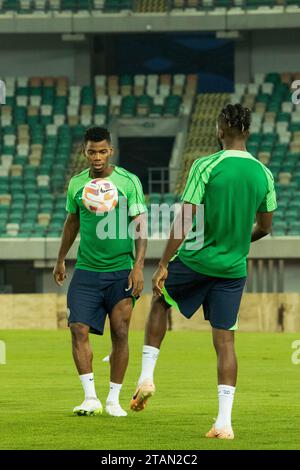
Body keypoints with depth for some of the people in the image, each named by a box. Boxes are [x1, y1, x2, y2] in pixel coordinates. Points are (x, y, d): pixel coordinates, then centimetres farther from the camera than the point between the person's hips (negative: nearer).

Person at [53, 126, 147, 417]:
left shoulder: (128, 182, -4)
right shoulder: (77, 184, 5)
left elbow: (140, 227, -5)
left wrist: (138, 266, -14)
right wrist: (60, 260, 25)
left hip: (121, 270, -2)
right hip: (86, 270, 2)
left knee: (120, 333, -2)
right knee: (79, 330, -10)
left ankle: (113, 399, 8)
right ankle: (90, 398, -5)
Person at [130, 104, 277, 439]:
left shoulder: (206, 166, -13)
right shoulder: (264, 175, 1)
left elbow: (185, 221, -14)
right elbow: (264, 227, 12)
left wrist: (163, 265, -9)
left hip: (196, 260, -3)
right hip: (234, 268, 3)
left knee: (160, 300, 25)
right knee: (225, 340, 5)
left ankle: (146, 377, 18)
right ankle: (224, 422, -2)